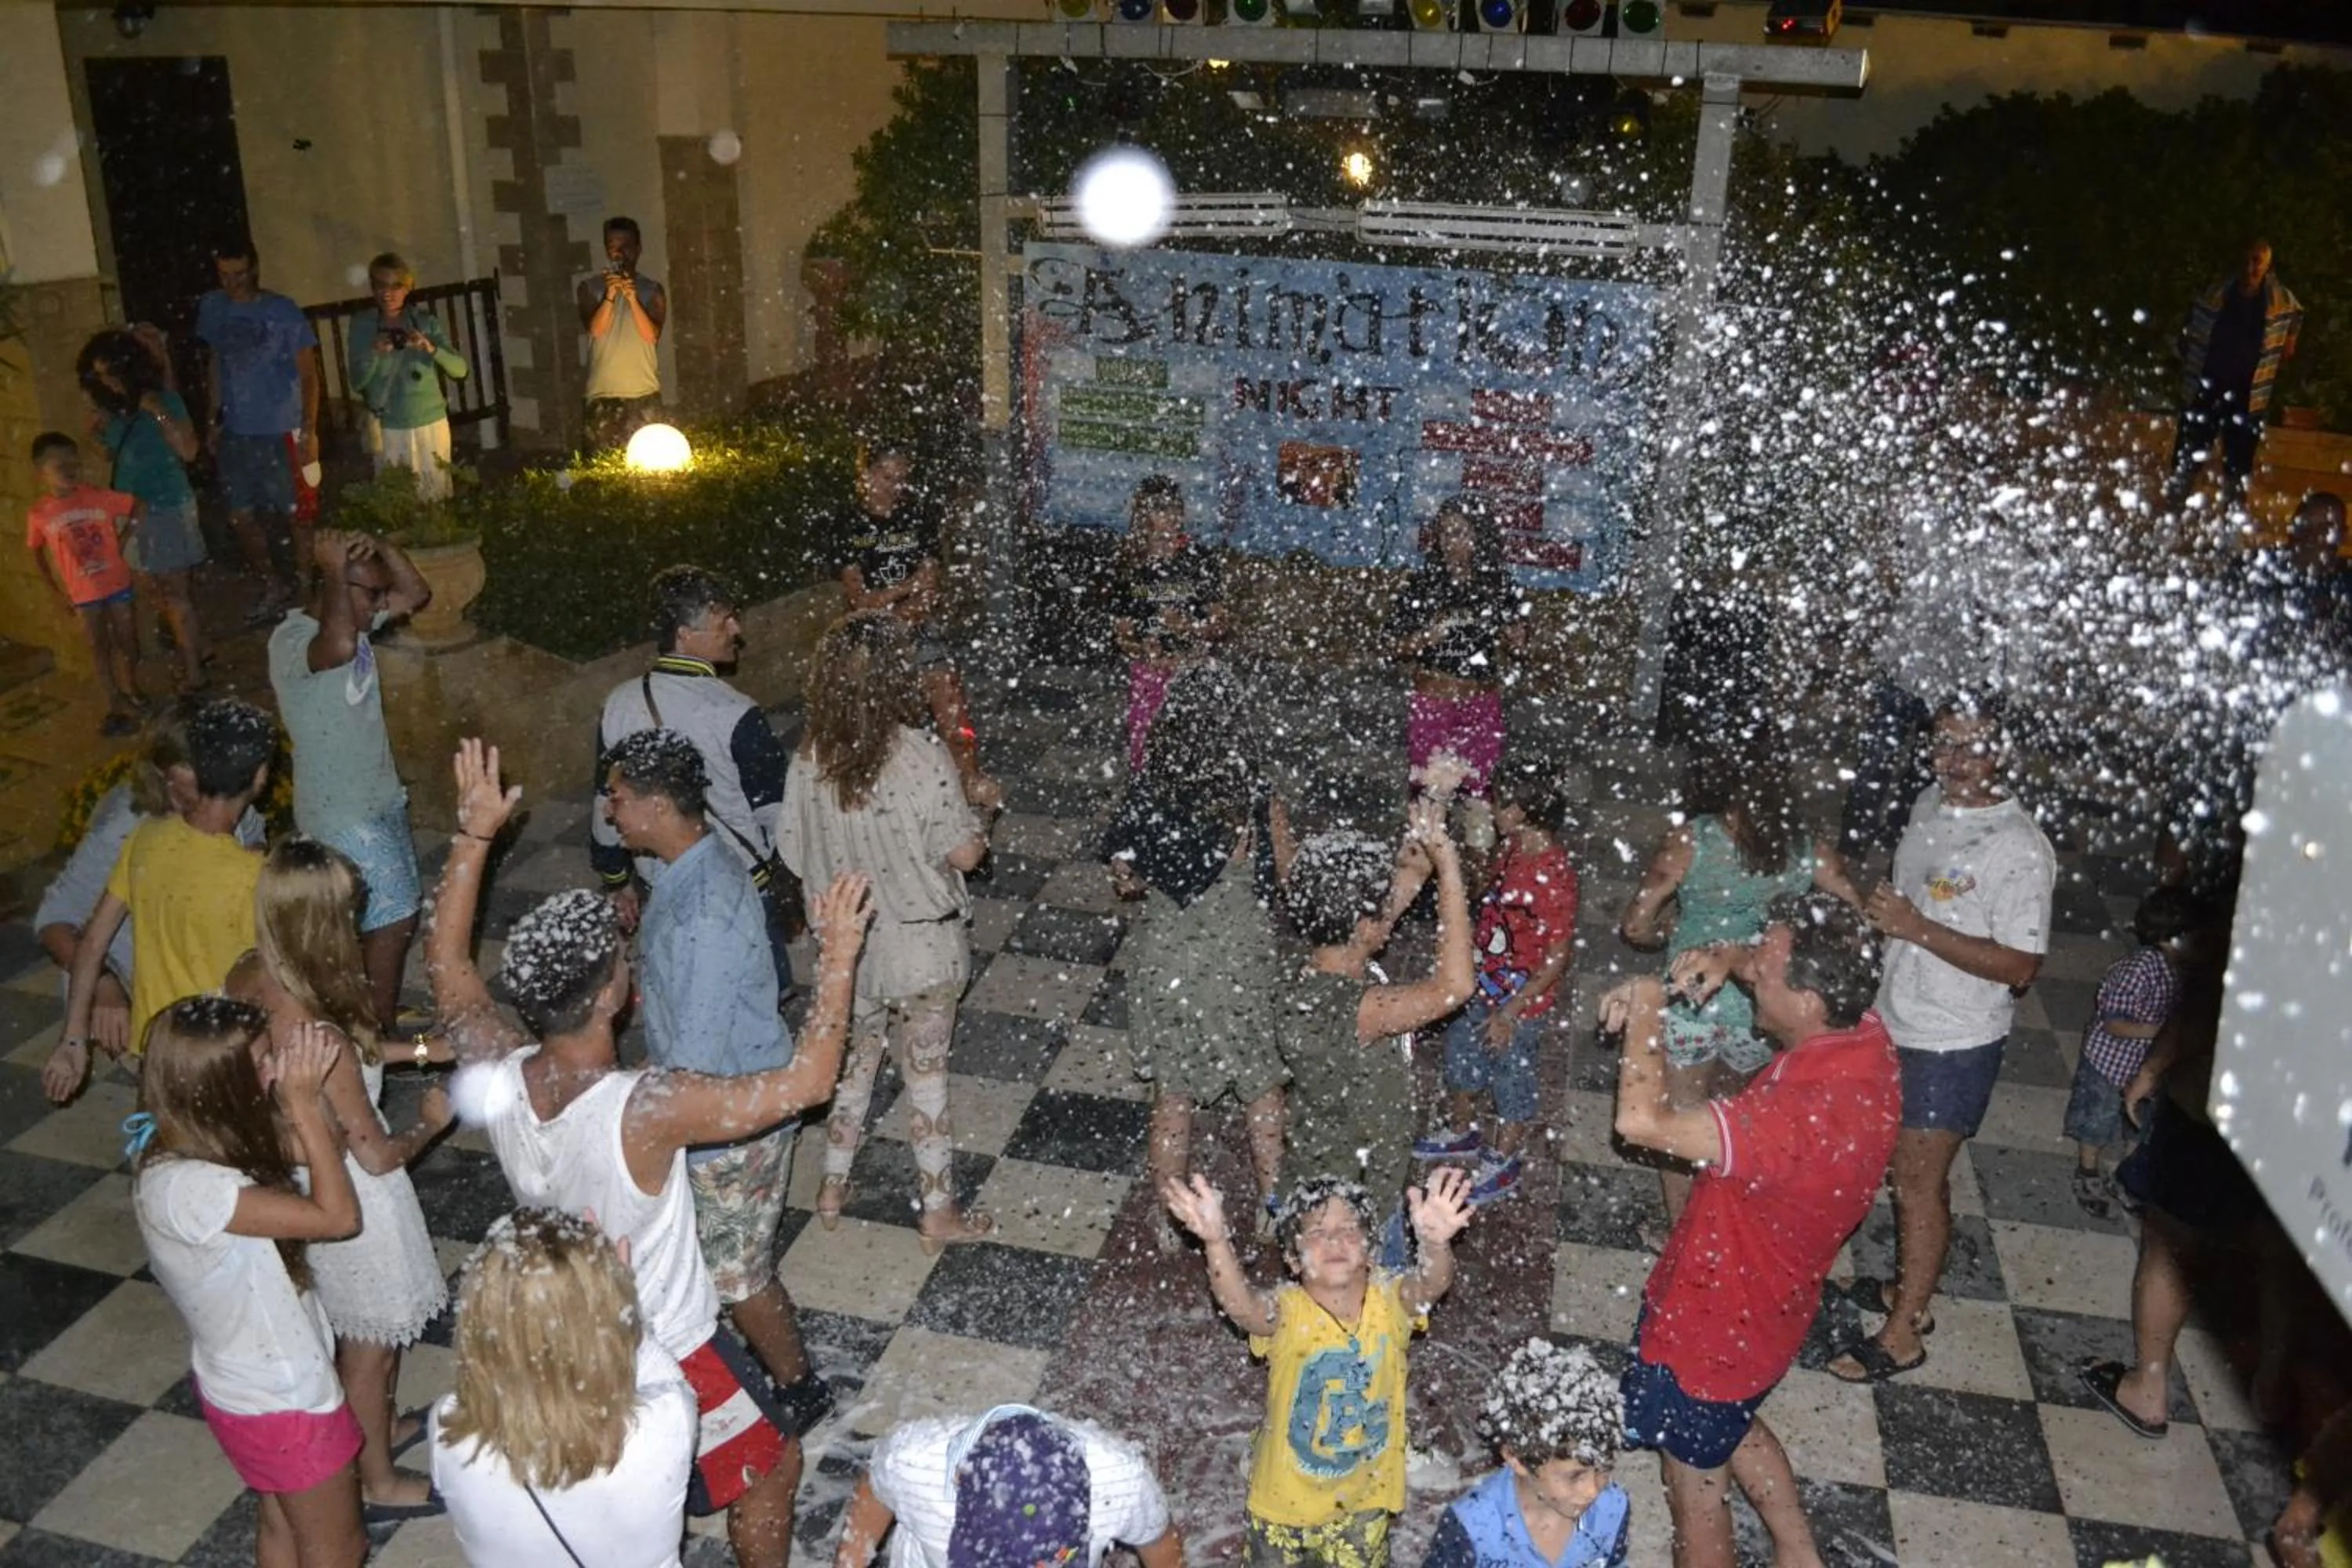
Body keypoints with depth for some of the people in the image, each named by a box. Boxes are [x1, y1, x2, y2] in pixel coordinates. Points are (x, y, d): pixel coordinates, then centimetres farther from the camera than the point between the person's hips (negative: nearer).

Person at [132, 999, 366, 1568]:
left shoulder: (190, 1138, -9)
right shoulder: (183, 1186, -36)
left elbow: (321, 1149, 1)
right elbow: (337, 1215, -31)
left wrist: (306, 1087, -18)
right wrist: (302, 1099, -30)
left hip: (257, 1380, 8)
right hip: (283, 1401, -8)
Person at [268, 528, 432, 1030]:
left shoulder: (356, 619, 3)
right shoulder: (291, 639, -24)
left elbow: (417, 595, 7)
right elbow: (339, 648, -46)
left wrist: (382, 549, -10)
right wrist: (335, 572, -33)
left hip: (381, 797, 9)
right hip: (342, 814, -9)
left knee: (393, 917, 18)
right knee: (394, 921, -6)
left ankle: (379, 1011, 35)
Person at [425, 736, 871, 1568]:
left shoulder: (497, 1079, -21)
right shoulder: (645, 1110, -39)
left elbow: (446, 962, -2)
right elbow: (807, 1081, -33)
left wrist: (474, 833, -3)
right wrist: (837, 959, -24)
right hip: (667, 1353, -6)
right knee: (771, 1467, 20)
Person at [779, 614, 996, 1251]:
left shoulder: (809, 760, -9)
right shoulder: (920, 756, -23)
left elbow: (795, 853, 0)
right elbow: (964, 853, -20)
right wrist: (972, 807, -1)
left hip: (847, 944, 4)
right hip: (921, 947, -4)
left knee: (854, 1060, 24)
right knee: (925, 1072, 11)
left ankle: (833, 1189, 38)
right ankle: (939, 1212, 25)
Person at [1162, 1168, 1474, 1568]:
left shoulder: (1390, 1300, -18)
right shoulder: (1287, 1312, -24)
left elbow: (1431, 1284, -39)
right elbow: (1239, 1304, -45)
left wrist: (1435, 1242, -63)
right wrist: (1217, 1241, -66)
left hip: (1364, 1497, 1)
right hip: (1286, 1497, -1)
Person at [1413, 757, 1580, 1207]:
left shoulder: (1553, 876, -31)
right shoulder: (1513, 851, -5)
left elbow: (1558, 955, -26)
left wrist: (1511, 1011, -23)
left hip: (1520, 1002, -9)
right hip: (1483, 987, 9)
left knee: (1512, 1078, 13)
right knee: (1460, 1053, 26)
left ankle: (1503, 1163, 36)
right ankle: (1461, 1132, 51)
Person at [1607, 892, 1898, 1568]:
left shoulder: (1804, 1118, -43)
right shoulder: (1863, 1036, -17)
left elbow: (1641, 1121, -50)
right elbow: (1792, 967, 4)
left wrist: (1645, 1007, -34)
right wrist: (1727, 958, -18)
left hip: (1717, 1319, -8)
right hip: (1760, 1296, 8)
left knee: (1693, 1464, 20)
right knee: (1730, 1426, 35)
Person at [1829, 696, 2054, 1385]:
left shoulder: (2020, 849, -23)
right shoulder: (1931, 806, 2)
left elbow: (2019, 966, -24)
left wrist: (1918, 928, -29)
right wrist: (1876, 906, 4)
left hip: (1955, 1044, -8)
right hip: (1897, 1022, 8)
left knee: (1919, 1179, 3)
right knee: (1901, 1166, 20)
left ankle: (1903, 1333, 17)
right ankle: (1908, 1287, 39)